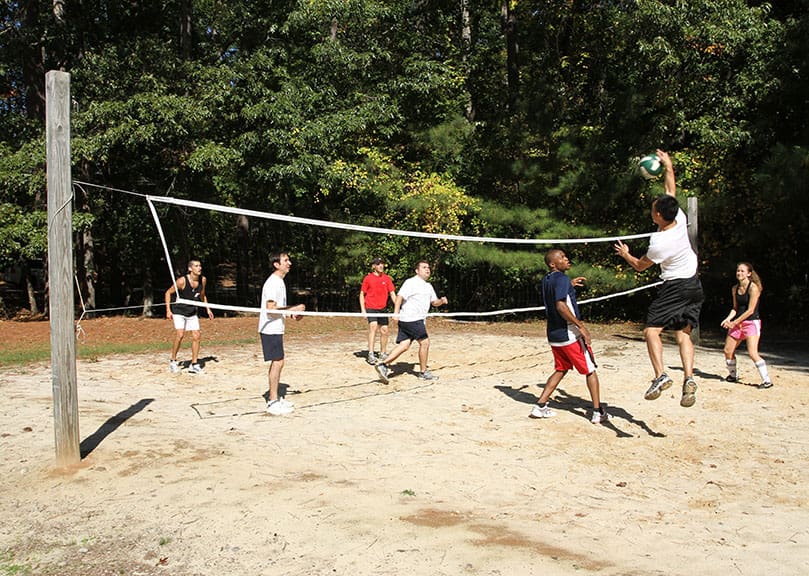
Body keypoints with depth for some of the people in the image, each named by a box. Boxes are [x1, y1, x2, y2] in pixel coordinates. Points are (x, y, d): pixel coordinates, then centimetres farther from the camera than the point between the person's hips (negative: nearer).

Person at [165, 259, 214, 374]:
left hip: (192, 313, 5)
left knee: (197, 336, -2)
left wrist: (208, 309, 9)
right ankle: (173, 361, -1)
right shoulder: (182, 281, -21)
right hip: (178, 311, -5)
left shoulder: (203, 280, -6)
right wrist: (168, 310, -15)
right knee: (180, 335, -19)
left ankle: (194, 365, 8)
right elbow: (168, 293, -10)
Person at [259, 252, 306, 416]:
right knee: (277, 362, -9)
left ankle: (274, 397, 23)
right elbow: (270, 308, -23)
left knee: (277, 362, 14)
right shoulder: (273, 283, -17)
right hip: (270, 329, -10)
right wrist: (293, 309, -20)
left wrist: (292, 313, 10)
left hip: (276, 329, 10)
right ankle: (273, 403, -4)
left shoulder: (280, 282, 15)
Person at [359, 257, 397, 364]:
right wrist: (363, 310, -6)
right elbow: (362, 294, 2)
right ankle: (371, 354, -26)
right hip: (370, 308, -4)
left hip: (382, 308, 4)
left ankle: (383, 353, 26)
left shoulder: (387, 278, 6)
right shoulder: (368, 278, -2)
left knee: (384, 330, 8)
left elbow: (392, 293, 6)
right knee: (373, 326, -23)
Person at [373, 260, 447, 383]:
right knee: (425, 342, -3)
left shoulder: (428, 286, 21)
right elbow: (400, 296, -16)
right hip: (411, 319, -9)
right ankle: (423, 372, 9)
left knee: (404, 345, 1)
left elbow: (434, 301, 28)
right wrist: (396, 312, -27)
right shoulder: (411, 282, -8)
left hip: (417, 320, 9)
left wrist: (441, 301, 6)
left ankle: (383, 365, -2)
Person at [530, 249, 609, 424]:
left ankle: (540, 406, 12)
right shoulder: (562, 278, -16)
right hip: (570, 334, -8)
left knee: (560, 370, 19)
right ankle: (598, 412, 9)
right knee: (590, 371, 5)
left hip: (553, 334, 8)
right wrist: (581, 326, -23)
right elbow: (561, 306, -27)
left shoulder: (546, 280, 10)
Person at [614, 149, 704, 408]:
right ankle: (689, 379, -7)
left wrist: (625, 254, 14)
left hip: (674, 287, -7)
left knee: (652, 330, -3)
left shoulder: (659, 244, -23)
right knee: (683, 334, 7)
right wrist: (668, 165, 20)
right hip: (694, 285, 7)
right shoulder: (680, 219, -8)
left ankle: (660, 375, -18)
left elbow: (639, 266, -4)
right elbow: (671, 190, 9)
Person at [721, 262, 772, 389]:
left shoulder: (753, 288, -14)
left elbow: (750, 310, -16)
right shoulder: (735, 288, 8)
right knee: (728, 351, 8)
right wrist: (728, 319, -5)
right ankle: (733, 375, 30)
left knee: (752, 353, -19)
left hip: (751, 322, -7)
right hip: (737, 323, 7)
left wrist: (734, 322, -15)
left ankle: (766, 380, -11)